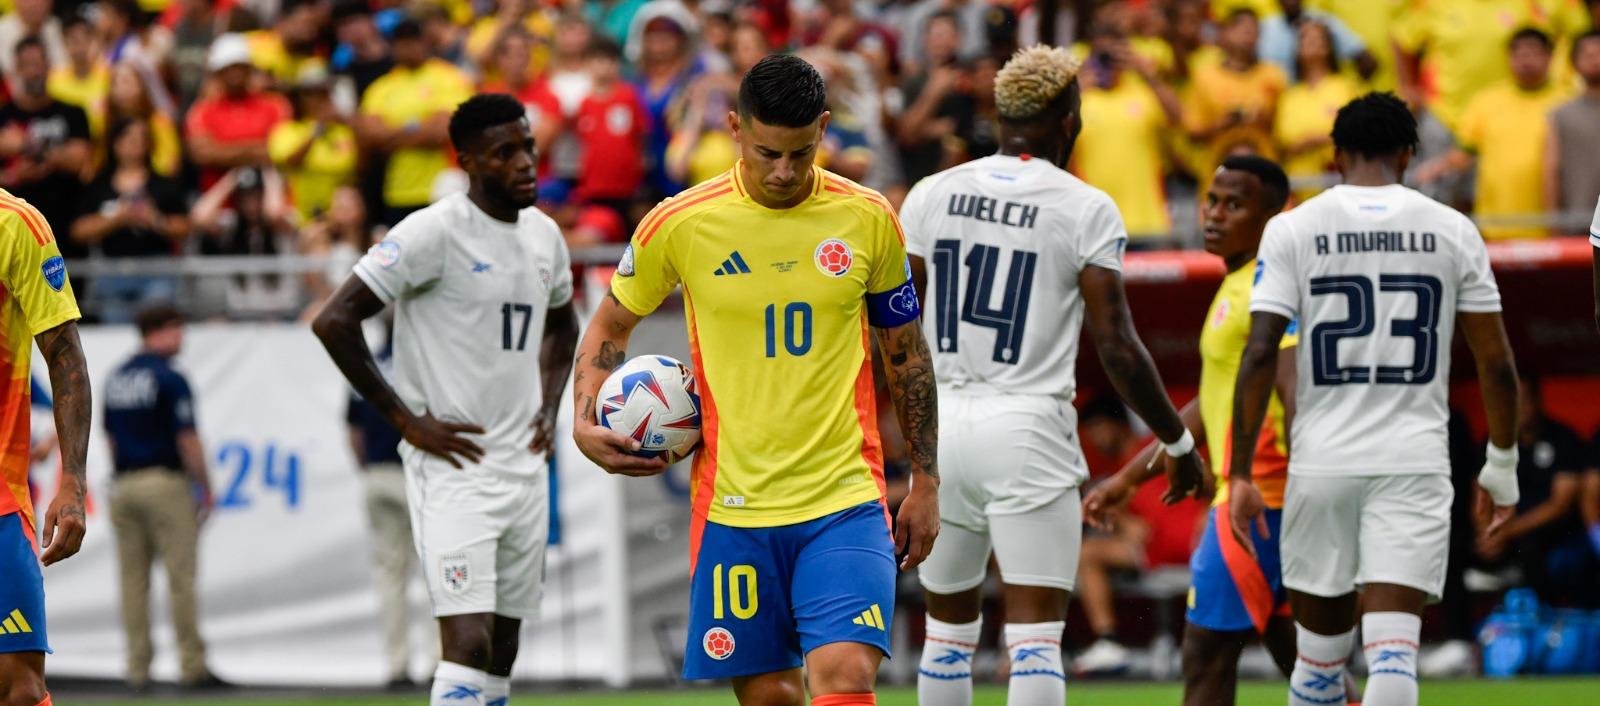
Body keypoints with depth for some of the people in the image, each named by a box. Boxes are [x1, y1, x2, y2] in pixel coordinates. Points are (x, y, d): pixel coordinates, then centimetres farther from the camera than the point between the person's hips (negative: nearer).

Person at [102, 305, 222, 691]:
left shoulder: (117, 378, 11)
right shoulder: (170, 379, -10)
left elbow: (111, 438, 15)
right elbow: (187, 439, -13)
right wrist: (206, 489, -5)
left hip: (124, 485, 7)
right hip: (166, 482, -7)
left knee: (132, 581, 5)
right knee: (181, 576, -4)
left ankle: (138, 669, 3)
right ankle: (192, 666, -6)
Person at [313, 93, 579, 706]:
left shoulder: (544, 235, 11)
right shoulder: (434, 233, -12)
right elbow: (334, 321, -16)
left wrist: (548, 407, 14)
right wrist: (405, 420, -14)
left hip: (524, 467, 7)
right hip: (452, 467, -7)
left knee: (501, 654, 8)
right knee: (468, 643, -18)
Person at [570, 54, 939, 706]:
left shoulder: (868, 219, 1)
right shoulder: (678, 225, -2)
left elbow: (905, 351, 13)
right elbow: (610, 325, 14)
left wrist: (925, 483, 13)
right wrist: (585, 423, -2)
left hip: (847, 503, -1)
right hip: (732, 503, 1)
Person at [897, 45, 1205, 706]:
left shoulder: (931, 195, 4)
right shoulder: (1086, 210, -7)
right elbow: (1116, 347, -9)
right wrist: (1178, 442, 3)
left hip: (941, 424, 4)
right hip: (1027, 429, -4)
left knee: (949, 623, 17)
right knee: (1036, 637, -5)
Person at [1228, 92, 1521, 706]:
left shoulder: (1293, 229, 1)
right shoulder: (1452, 232, 5)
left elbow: (1260, 354, -6)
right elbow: (1495, 363, 6)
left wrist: (1240, 474, -3)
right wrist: (1501, 466, 18)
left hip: (1322, 464, 1)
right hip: (1415, 464, -1)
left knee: (1320, 655, 14)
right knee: (1393, 650, -10)